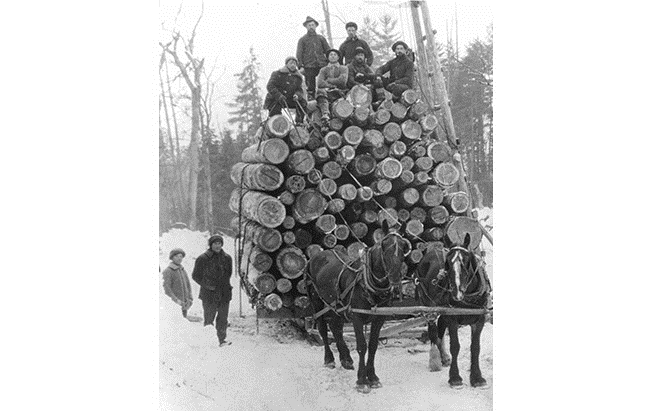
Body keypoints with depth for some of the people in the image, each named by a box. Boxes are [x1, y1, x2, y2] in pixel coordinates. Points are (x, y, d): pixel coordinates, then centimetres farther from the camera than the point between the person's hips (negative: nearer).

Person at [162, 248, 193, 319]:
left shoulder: (183, 270, 15)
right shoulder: (168, 271, -6)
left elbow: (188, 285, 18)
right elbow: (166, 288, -12)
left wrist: (190, 298, 5)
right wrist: (176, 300, -19)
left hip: (184, 305, 6)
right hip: (173, 304, -6)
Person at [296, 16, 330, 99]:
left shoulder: (321, 38, 17)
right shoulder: (302, 40, 11)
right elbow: (299, 54, 6)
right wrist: (301, 66, -6)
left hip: (322, 66, 1)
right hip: (309, 67, -1)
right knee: (311, 89, -2)